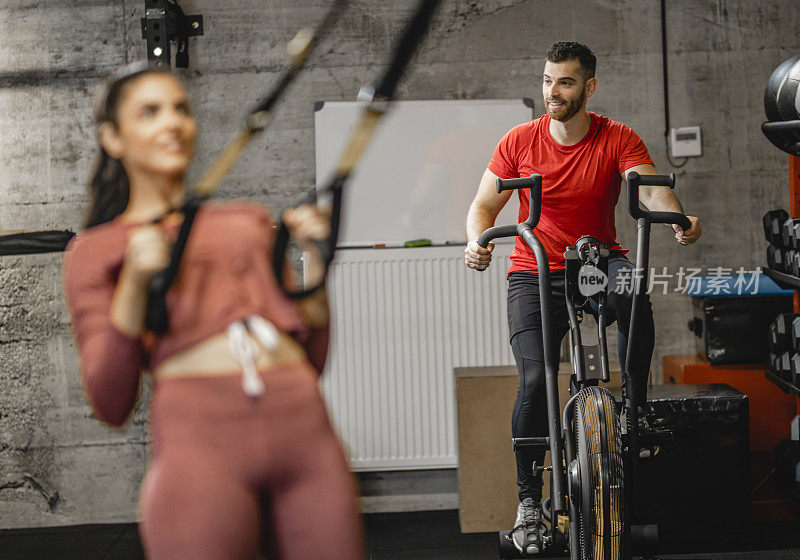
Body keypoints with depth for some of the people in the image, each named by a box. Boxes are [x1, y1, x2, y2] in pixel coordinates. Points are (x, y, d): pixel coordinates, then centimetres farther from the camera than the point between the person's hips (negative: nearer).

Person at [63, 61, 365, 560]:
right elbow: (110, 405, 4)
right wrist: (135, 282, -6)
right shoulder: (96, 251, 15)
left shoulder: (250, 220, 24)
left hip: (306, 430, 3)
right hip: (201, 441, -3)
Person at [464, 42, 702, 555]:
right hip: (535, 274, 0)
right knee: (535, 380, -18)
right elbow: (484, 205, 0)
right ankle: (530, 498, 1)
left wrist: (679, 218, -42)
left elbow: (651, 189, -20)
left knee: (634, 288, -37)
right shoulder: (520, 141, -3)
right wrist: (479, 240, -22)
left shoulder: (618, 139, -6)